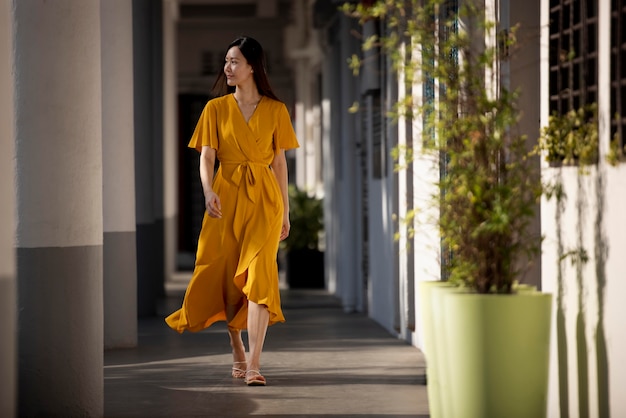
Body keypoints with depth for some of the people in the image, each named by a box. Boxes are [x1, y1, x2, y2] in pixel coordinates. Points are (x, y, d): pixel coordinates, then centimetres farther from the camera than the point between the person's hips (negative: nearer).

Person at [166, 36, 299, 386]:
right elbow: (207, 157, -1)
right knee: (225, 276, 5)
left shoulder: (275, 110, 5)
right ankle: (238, 353, 26)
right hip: (226, 198, 2)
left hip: (263, 199, -2)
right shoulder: (216, 108, 6)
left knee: (258, 274, -15)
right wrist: (209, 192, -20)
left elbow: (279, 162, 8)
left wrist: (285, 211, 8)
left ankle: (253, 364, -20)